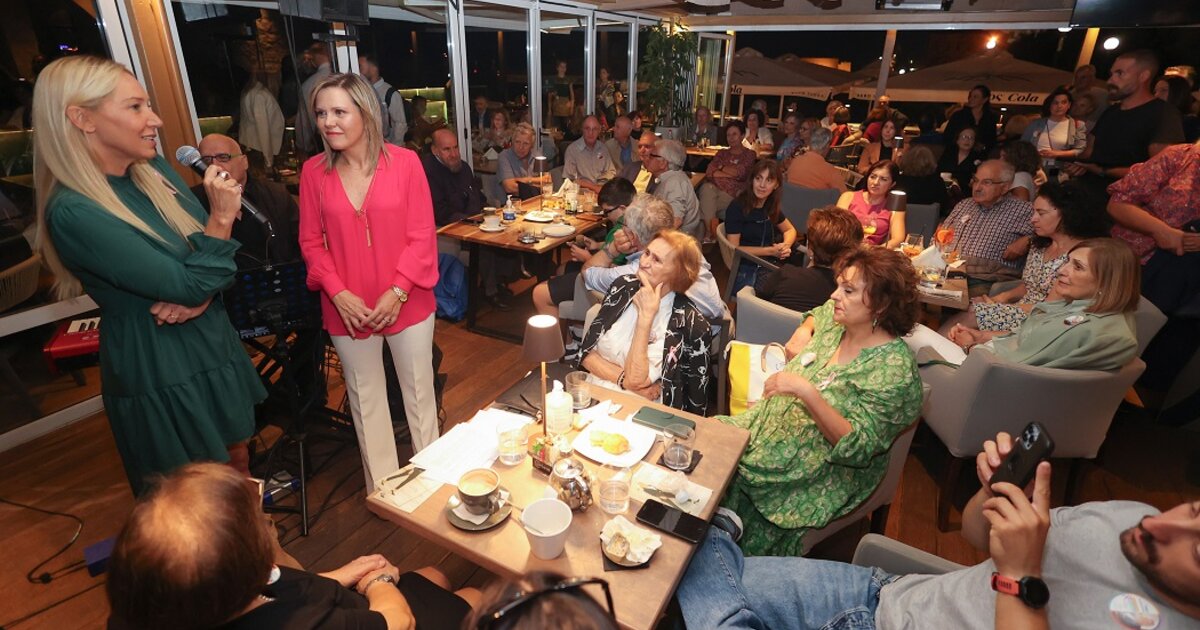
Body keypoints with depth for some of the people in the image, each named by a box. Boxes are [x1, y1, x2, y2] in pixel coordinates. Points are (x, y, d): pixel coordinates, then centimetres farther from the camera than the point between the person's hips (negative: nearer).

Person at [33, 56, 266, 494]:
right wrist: (222, 217, -24)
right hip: (160, 377, -7)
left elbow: (212, 260, 2)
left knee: (239, 468, 23)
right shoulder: (74, 212, -21)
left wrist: (200, 296, -17)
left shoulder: (154, 171, 1)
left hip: (214, 350, 7)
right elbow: (190, 284, -24)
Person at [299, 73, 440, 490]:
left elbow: (422, 236, -8)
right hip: (347, 310, 2)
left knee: (419, 392, 13)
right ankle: (382, 487, 35)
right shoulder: (313, 171, -1)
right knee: (366, 398, 15)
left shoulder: (404, 162, -7)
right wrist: (337, 292, -11)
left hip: (407, 303, -2)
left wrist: (397, 291, -15)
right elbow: (312, 241, 2)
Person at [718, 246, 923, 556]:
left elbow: (858, 447, -24)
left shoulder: (894, 368, -20)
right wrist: (804, 331, 5)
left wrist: (807, 392, -34)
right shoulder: (833, 318, 0)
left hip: (820, 472, -7)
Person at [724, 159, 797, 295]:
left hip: (773, 267, 6)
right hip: (746, 272, -6)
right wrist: (770, 251, -12)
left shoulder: (771, 206, 10)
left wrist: (786, 246, 2)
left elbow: (790, 230, 25)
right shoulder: (737, 208, -8)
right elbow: (733, 249, -10)